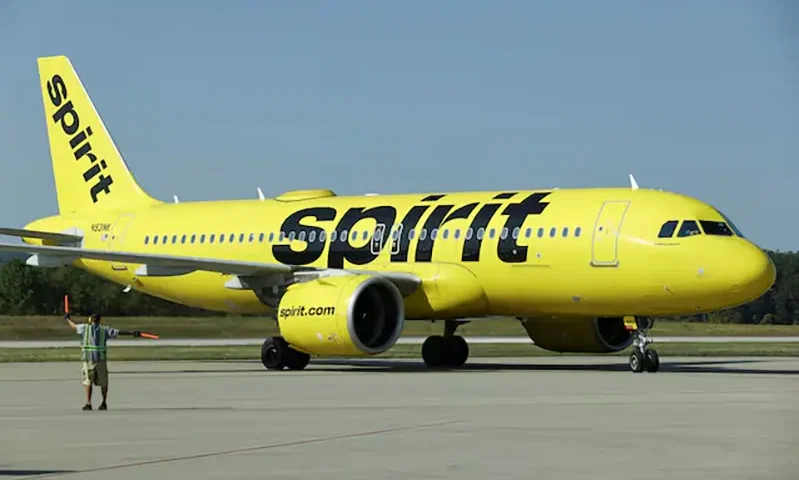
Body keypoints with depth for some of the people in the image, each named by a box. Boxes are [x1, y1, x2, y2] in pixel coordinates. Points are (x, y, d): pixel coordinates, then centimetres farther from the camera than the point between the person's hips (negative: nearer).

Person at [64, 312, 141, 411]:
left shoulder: (85, 327, 4)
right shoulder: (104, 329, 5)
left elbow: (74, 326, 21)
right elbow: (119, 332, 0)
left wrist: (68, 319, 40)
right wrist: (132, 333, 2)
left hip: (88, 358, -1)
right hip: (101, 358, 1)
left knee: (88, 381, 2)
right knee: (103, 382, 10)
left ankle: (88, 403, -7)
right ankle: (104, 403, 12)